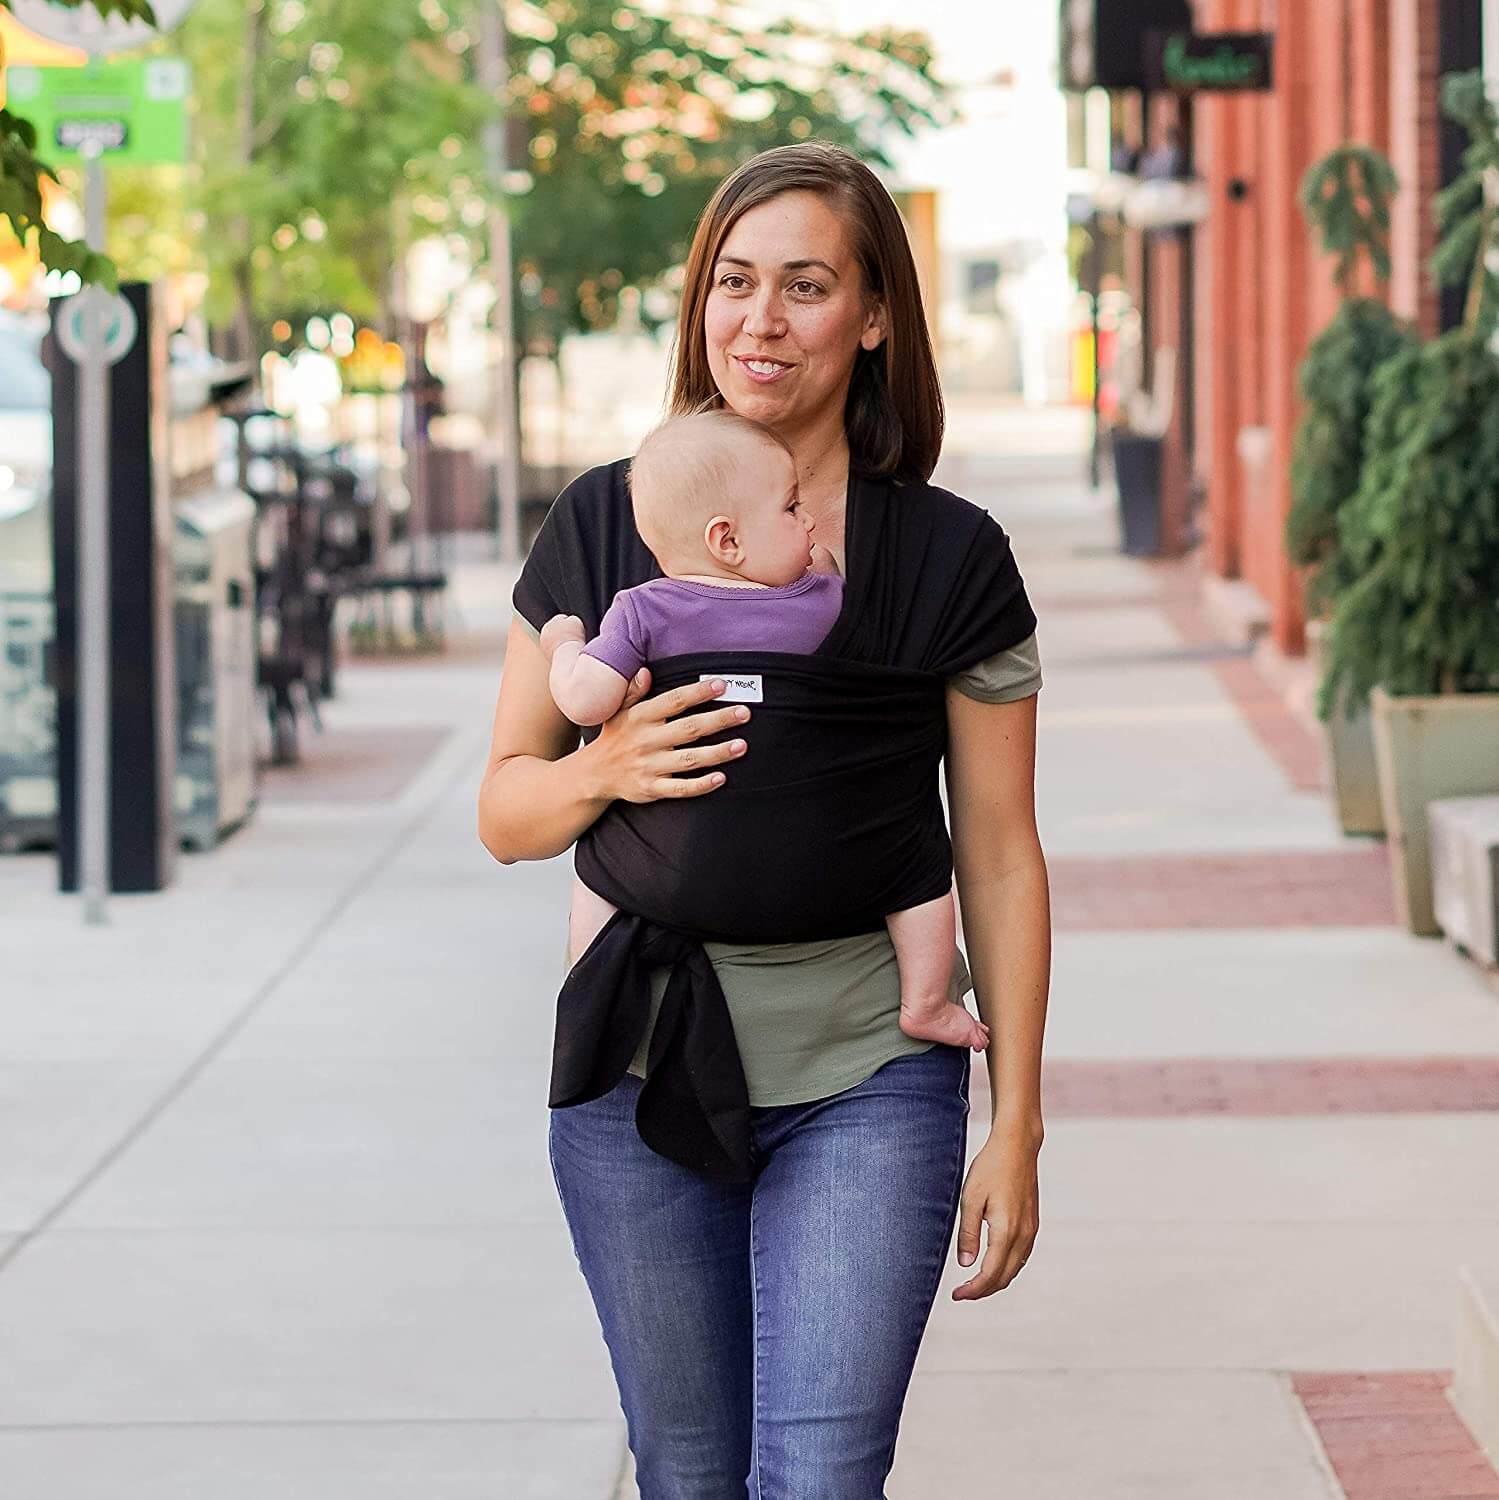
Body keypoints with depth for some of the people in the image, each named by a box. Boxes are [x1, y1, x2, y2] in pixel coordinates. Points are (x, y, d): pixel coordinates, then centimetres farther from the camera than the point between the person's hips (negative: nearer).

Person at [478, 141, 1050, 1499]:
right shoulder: (605, 523, 3)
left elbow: (1000, 858, 3)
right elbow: (504, 811, 7)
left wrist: (1016, 1129, 2)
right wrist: (603, 772, -16)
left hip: (867, 1081, -2)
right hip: (638, 1072, 2)